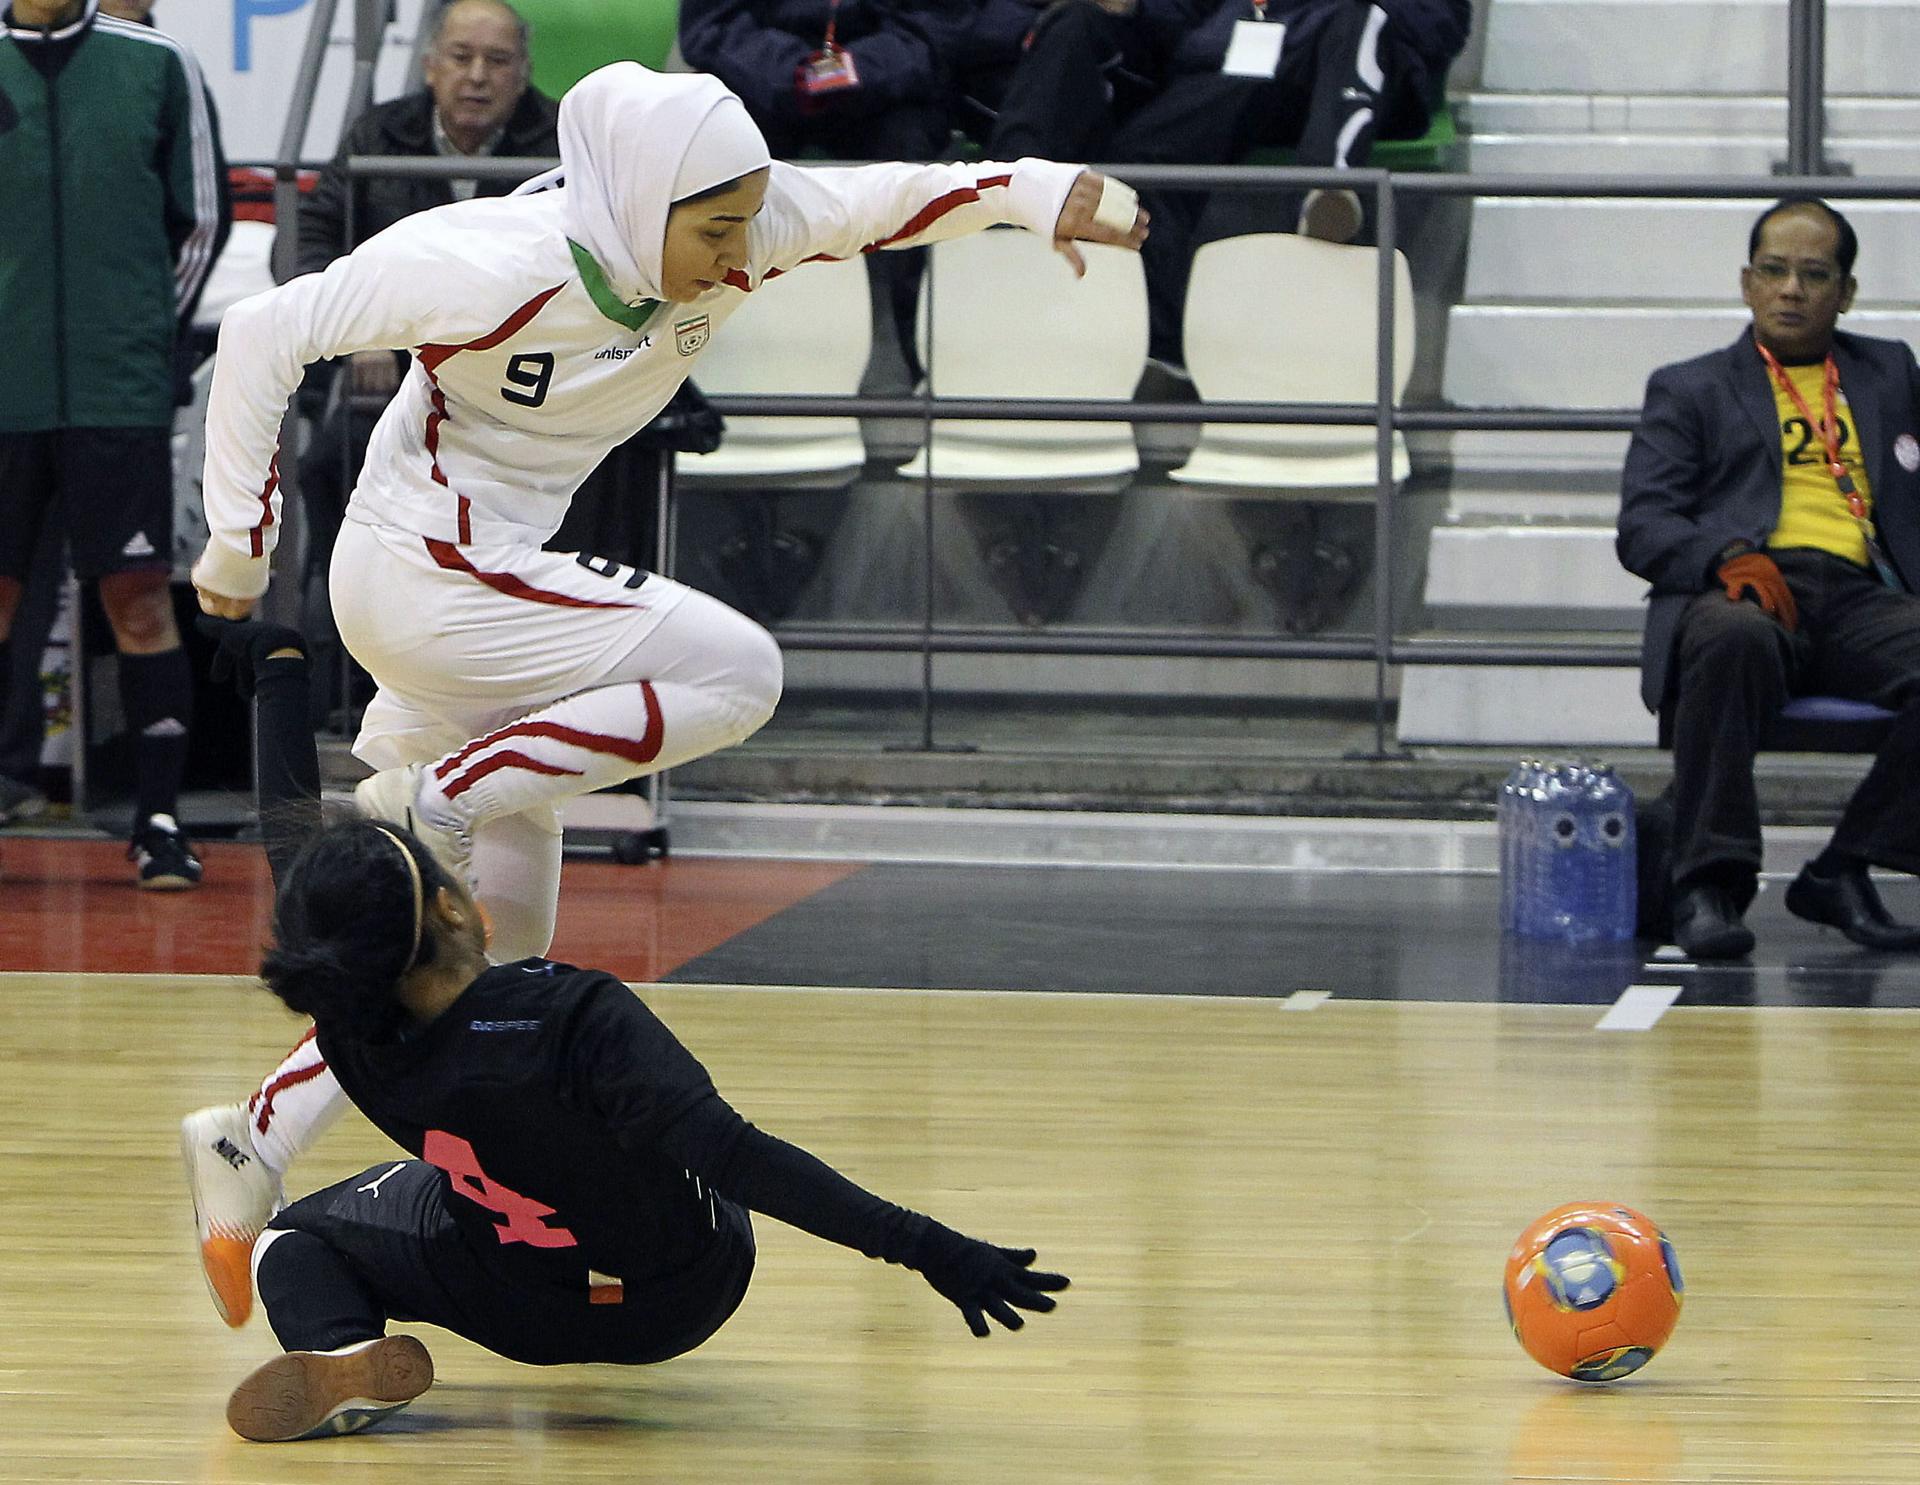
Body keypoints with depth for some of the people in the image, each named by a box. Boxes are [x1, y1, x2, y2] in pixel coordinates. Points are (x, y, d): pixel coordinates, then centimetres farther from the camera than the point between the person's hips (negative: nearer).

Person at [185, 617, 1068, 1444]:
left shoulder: (355, 1042, -22)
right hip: (690, 1300, 0)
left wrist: (280, 669, 5)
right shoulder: (575, 1019, -36)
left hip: (524, 1318, 0)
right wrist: (927, 1248, -45)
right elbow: (731, 1156, -43)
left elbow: (288, 830, -8)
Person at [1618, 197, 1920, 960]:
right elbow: (1643, 526, 8)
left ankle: (1844, 873, -19)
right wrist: (1727, 555, -14)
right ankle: (1710, 885, -33)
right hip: (1738, 591, -3)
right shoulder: (1689, 389, 21)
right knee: (1736, 639, -40)